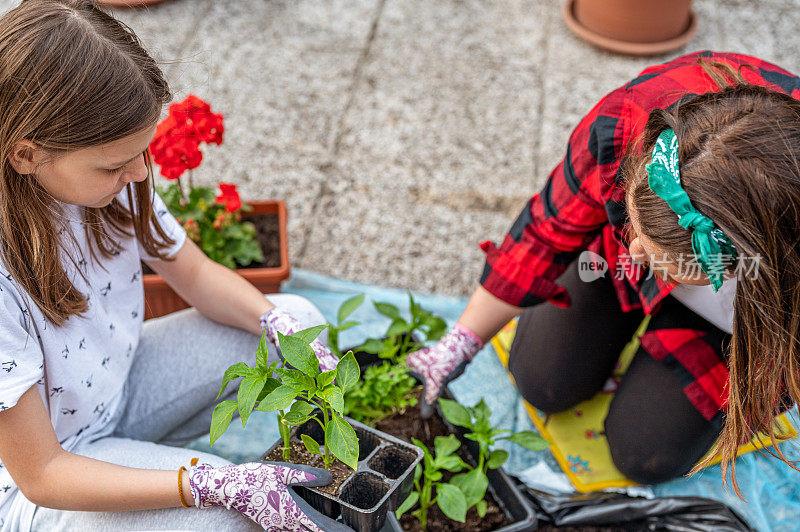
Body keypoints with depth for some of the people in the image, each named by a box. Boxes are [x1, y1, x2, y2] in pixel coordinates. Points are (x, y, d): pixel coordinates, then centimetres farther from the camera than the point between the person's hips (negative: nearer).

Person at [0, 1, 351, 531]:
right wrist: (215, 486, -36)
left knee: (297, 316, -1)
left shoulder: (109, 178, -17)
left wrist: (281, 324, -21)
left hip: (121, 384, 7)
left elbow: (196, 275, 0)